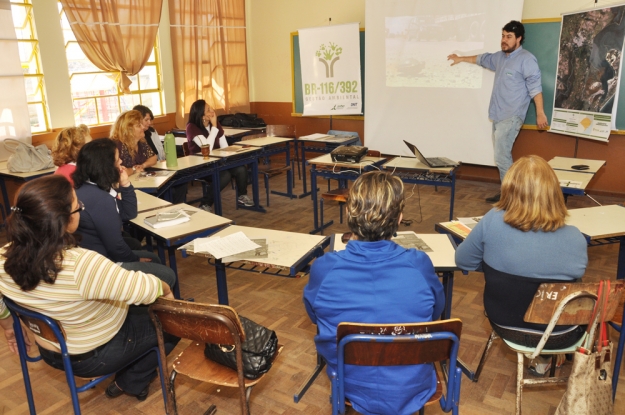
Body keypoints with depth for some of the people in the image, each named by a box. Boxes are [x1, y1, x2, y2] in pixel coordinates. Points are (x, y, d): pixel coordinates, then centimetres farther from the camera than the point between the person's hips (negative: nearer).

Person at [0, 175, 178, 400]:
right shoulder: (82, 265, -40)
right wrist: (166, 289, -10)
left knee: (135, 308, 26)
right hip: (96, 355, -7)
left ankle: (128, 379, 28)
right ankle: (132, 382, 21)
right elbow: (146, 289, -33)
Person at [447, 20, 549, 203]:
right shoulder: (500, 57, 15)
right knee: (503, 155, 8)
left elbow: (535, 87, -13)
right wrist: (461, 58, 45)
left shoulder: (527, 59, -10)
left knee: (502, 156, -14)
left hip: (511, 117, -8)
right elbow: (482, 59, 34)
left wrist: (540, 113, -17)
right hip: (498, 116, 8)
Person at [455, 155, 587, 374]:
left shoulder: (493, 221, -23)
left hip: (505, 324, 1)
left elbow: (463, 260, -8)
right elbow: (575, 276, 1)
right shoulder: (575, 239, -20)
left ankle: (539, 357, 43)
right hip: (559, 335, 0)